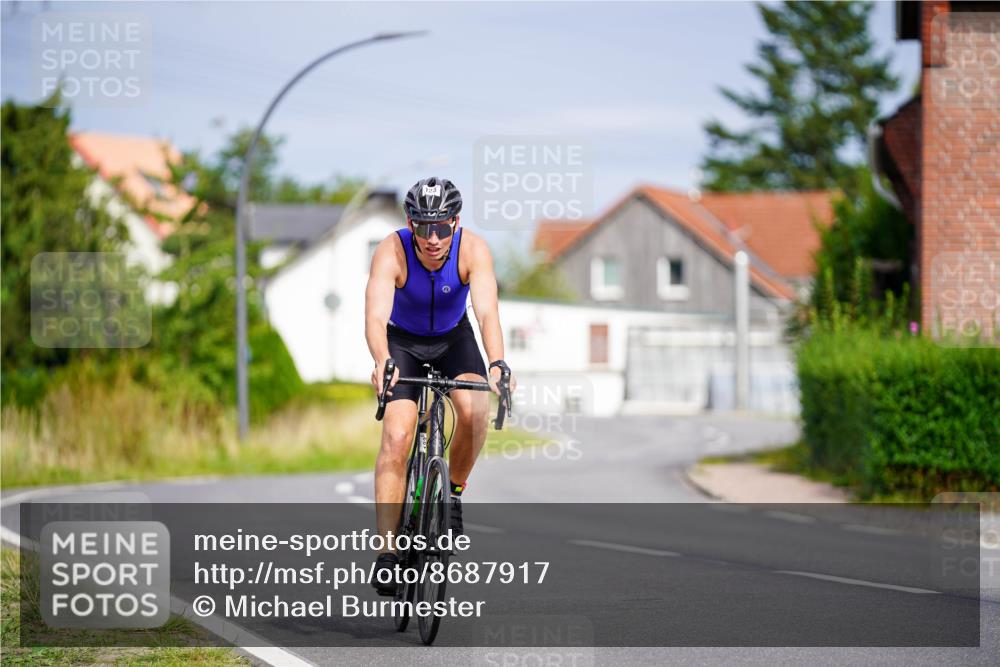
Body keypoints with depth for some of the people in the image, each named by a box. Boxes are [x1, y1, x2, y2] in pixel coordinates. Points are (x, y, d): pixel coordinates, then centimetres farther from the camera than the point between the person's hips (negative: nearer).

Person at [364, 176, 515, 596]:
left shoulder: (473, 250, -28)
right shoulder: (391, 253, -30)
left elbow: (487, 311, -39)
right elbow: (376, 315, -43)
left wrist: (497, 365, -57)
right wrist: (381, 363, -63)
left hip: (454, 337, 1)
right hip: (402, 341, -1)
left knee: (473, 411, -27)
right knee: (396, 437, -18)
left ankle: (454, 492, 1)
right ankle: (386, 553, -16)